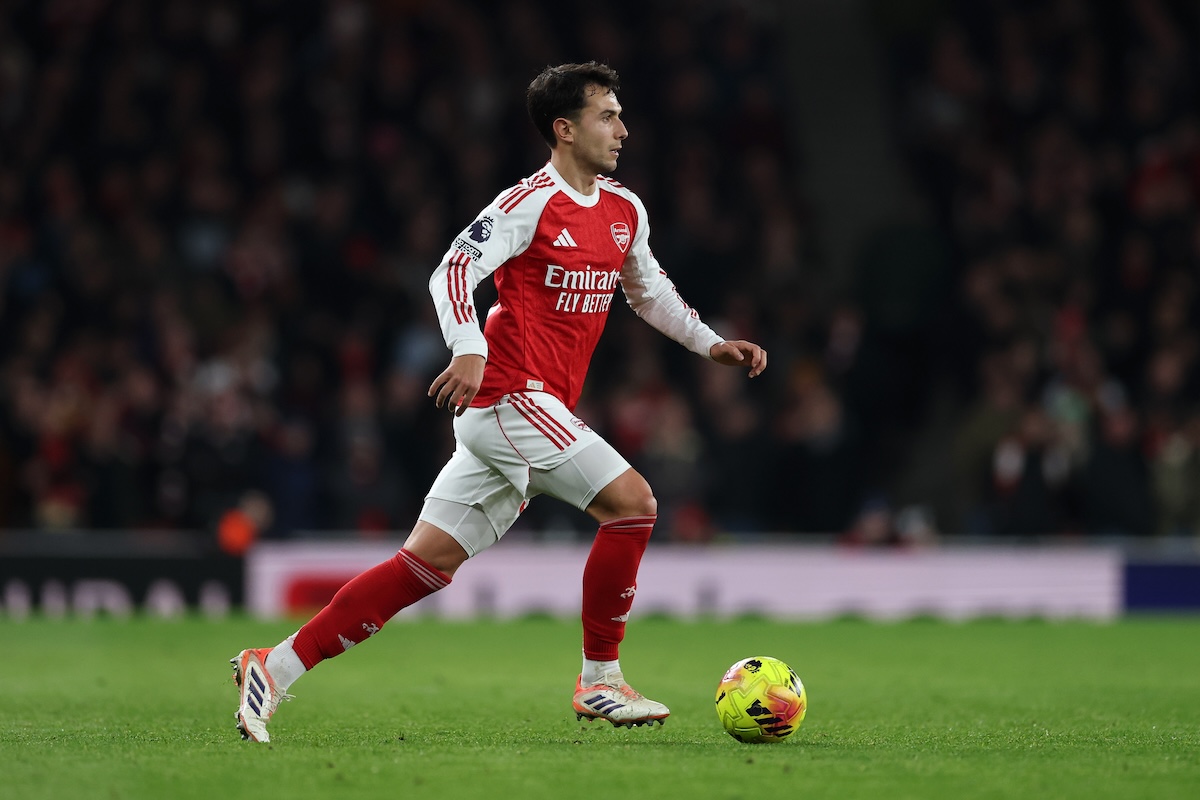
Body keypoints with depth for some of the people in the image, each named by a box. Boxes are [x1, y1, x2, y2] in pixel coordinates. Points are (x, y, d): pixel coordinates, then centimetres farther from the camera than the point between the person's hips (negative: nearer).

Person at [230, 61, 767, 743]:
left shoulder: (625, 210, 16)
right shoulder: (532, 202, -10)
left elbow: (649, 290, 32)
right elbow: (454, 271, -18)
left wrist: (712, 344, 24)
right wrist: (469, 350, -33)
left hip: (543, 409, 8)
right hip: (511, 398, -8)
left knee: (428, 563, 3)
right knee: (633, 502, -15)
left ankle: (275, 667, 5)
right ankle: (600, 681, -4)